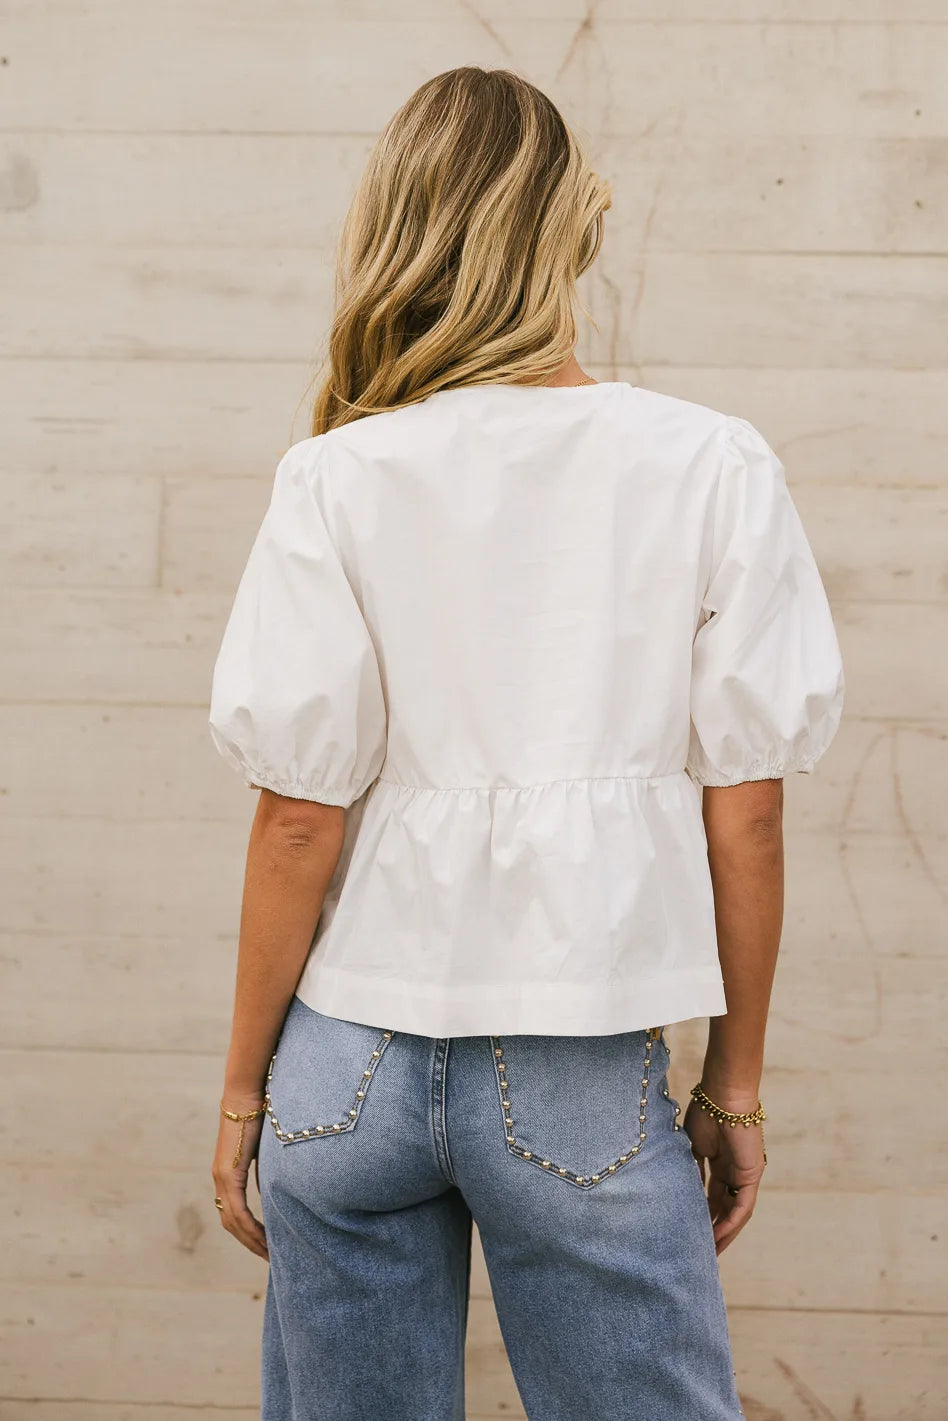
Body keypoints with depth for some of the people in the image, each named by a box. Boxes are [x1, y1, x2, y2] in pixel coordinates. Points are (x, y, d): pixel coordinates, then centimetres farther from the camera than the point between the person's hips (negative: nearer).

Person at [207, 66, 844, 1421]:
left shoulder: (339, 478, -5)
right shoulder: (713, 468, -4)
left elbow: (300, 816, -5)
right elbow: (745, 812, -3)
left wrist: (244, 1086, 6)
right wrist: (736, 1082, 8)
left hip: (352, 1065, 1)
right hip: (576, 1084, -1)